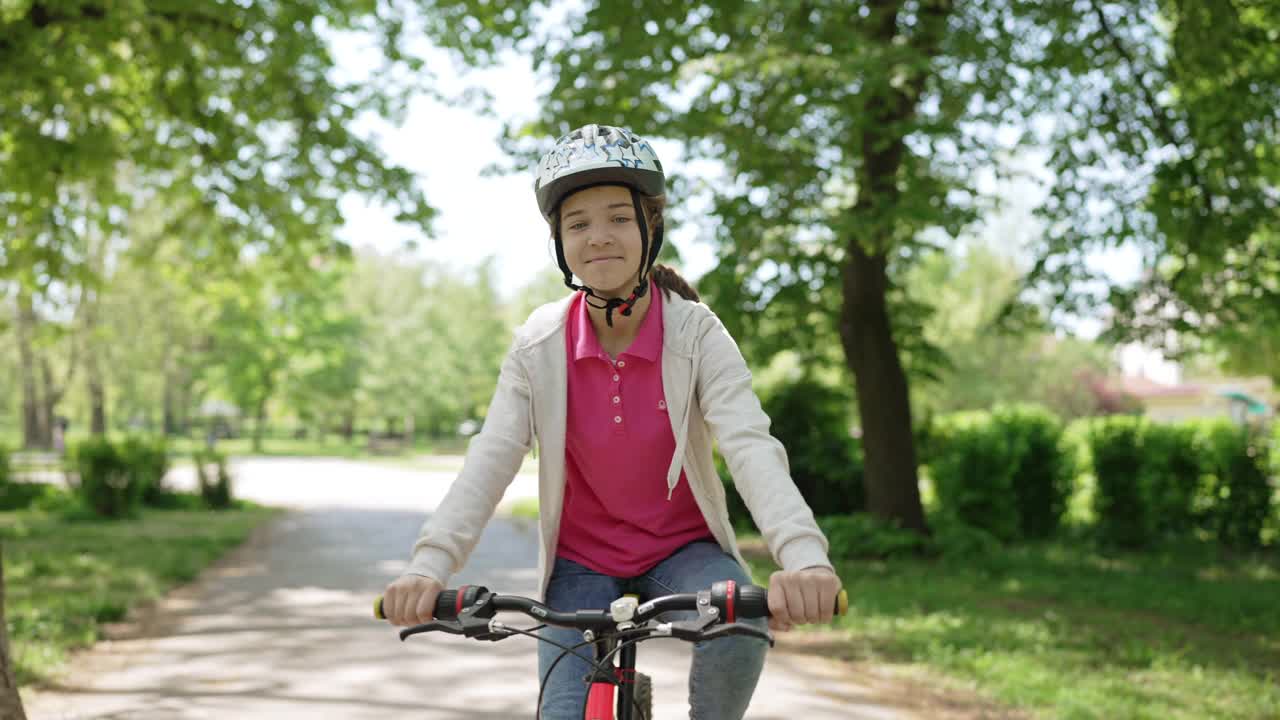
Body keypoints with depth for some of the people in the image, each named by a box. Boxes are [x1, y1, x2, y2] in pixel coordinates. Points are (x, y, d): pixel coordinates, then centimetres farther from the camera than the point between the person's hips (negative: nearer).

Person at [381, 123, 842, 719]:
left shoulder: (696, 334, -15)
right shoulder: (540, 345, -10)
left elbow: (750, 446, -28)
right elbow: (491, 459, -18)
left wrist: (804, 558, -47)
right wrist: (429, 566, -35)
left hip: (682, 549, -1)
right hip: (582, 562, 1)